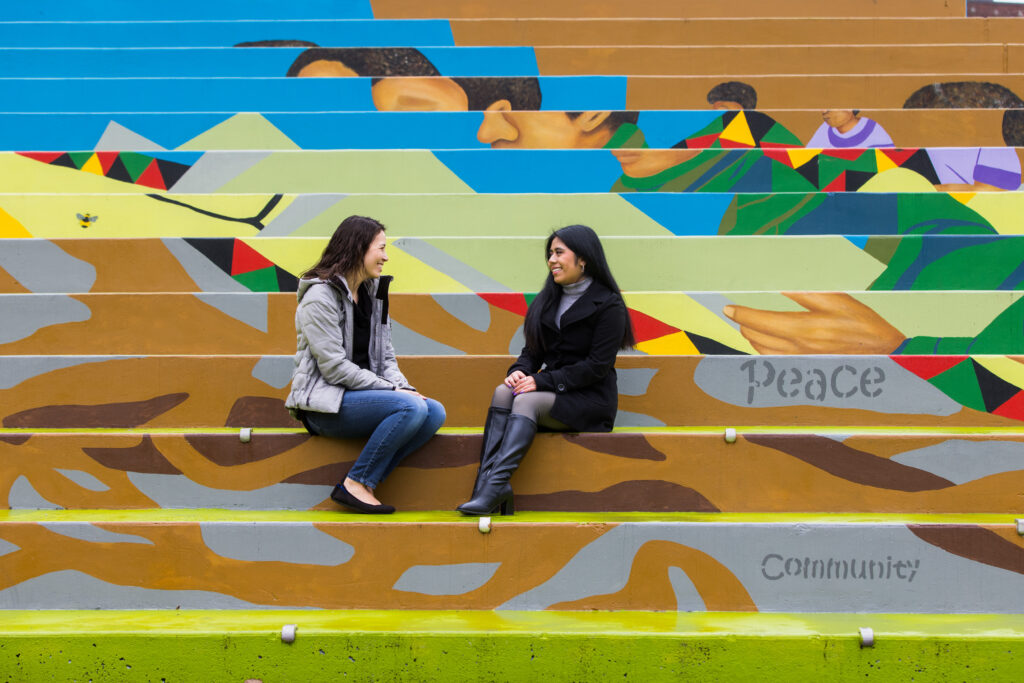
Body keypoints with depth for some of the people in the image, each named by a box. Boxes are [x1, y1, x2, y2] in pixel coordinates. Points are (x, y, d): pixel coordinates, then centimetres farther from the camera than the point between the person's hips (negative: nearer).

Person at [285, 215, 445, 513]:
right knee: (411, 407, -27)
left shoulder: (373, 293, 15)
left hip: (363, 395, 8)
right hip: (325, 403, -8)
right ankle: (355, 484, -18)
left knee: (434, 411, -14)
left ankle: (365, 482, -17)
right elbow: (334, 368, -17)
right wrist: (393, 390, -17)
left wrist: (403, 387, -7)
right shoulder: (320, 296, -11)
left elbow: (386, 357, 14)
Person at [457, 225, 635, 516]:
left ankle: (496, 485, -43)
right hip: (553, 391, 6)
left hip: (590, 398, -6)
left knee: (526, 401, -31)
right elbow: (533, 350, 15)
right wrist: (520, 371, -10)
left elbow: (597, 366, -14)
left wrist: (542, 381, -19)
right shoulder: (548, 300, 15)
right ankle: (486, 482, -38)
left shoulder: (608, 305, -7)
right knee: (503, 392, -24)